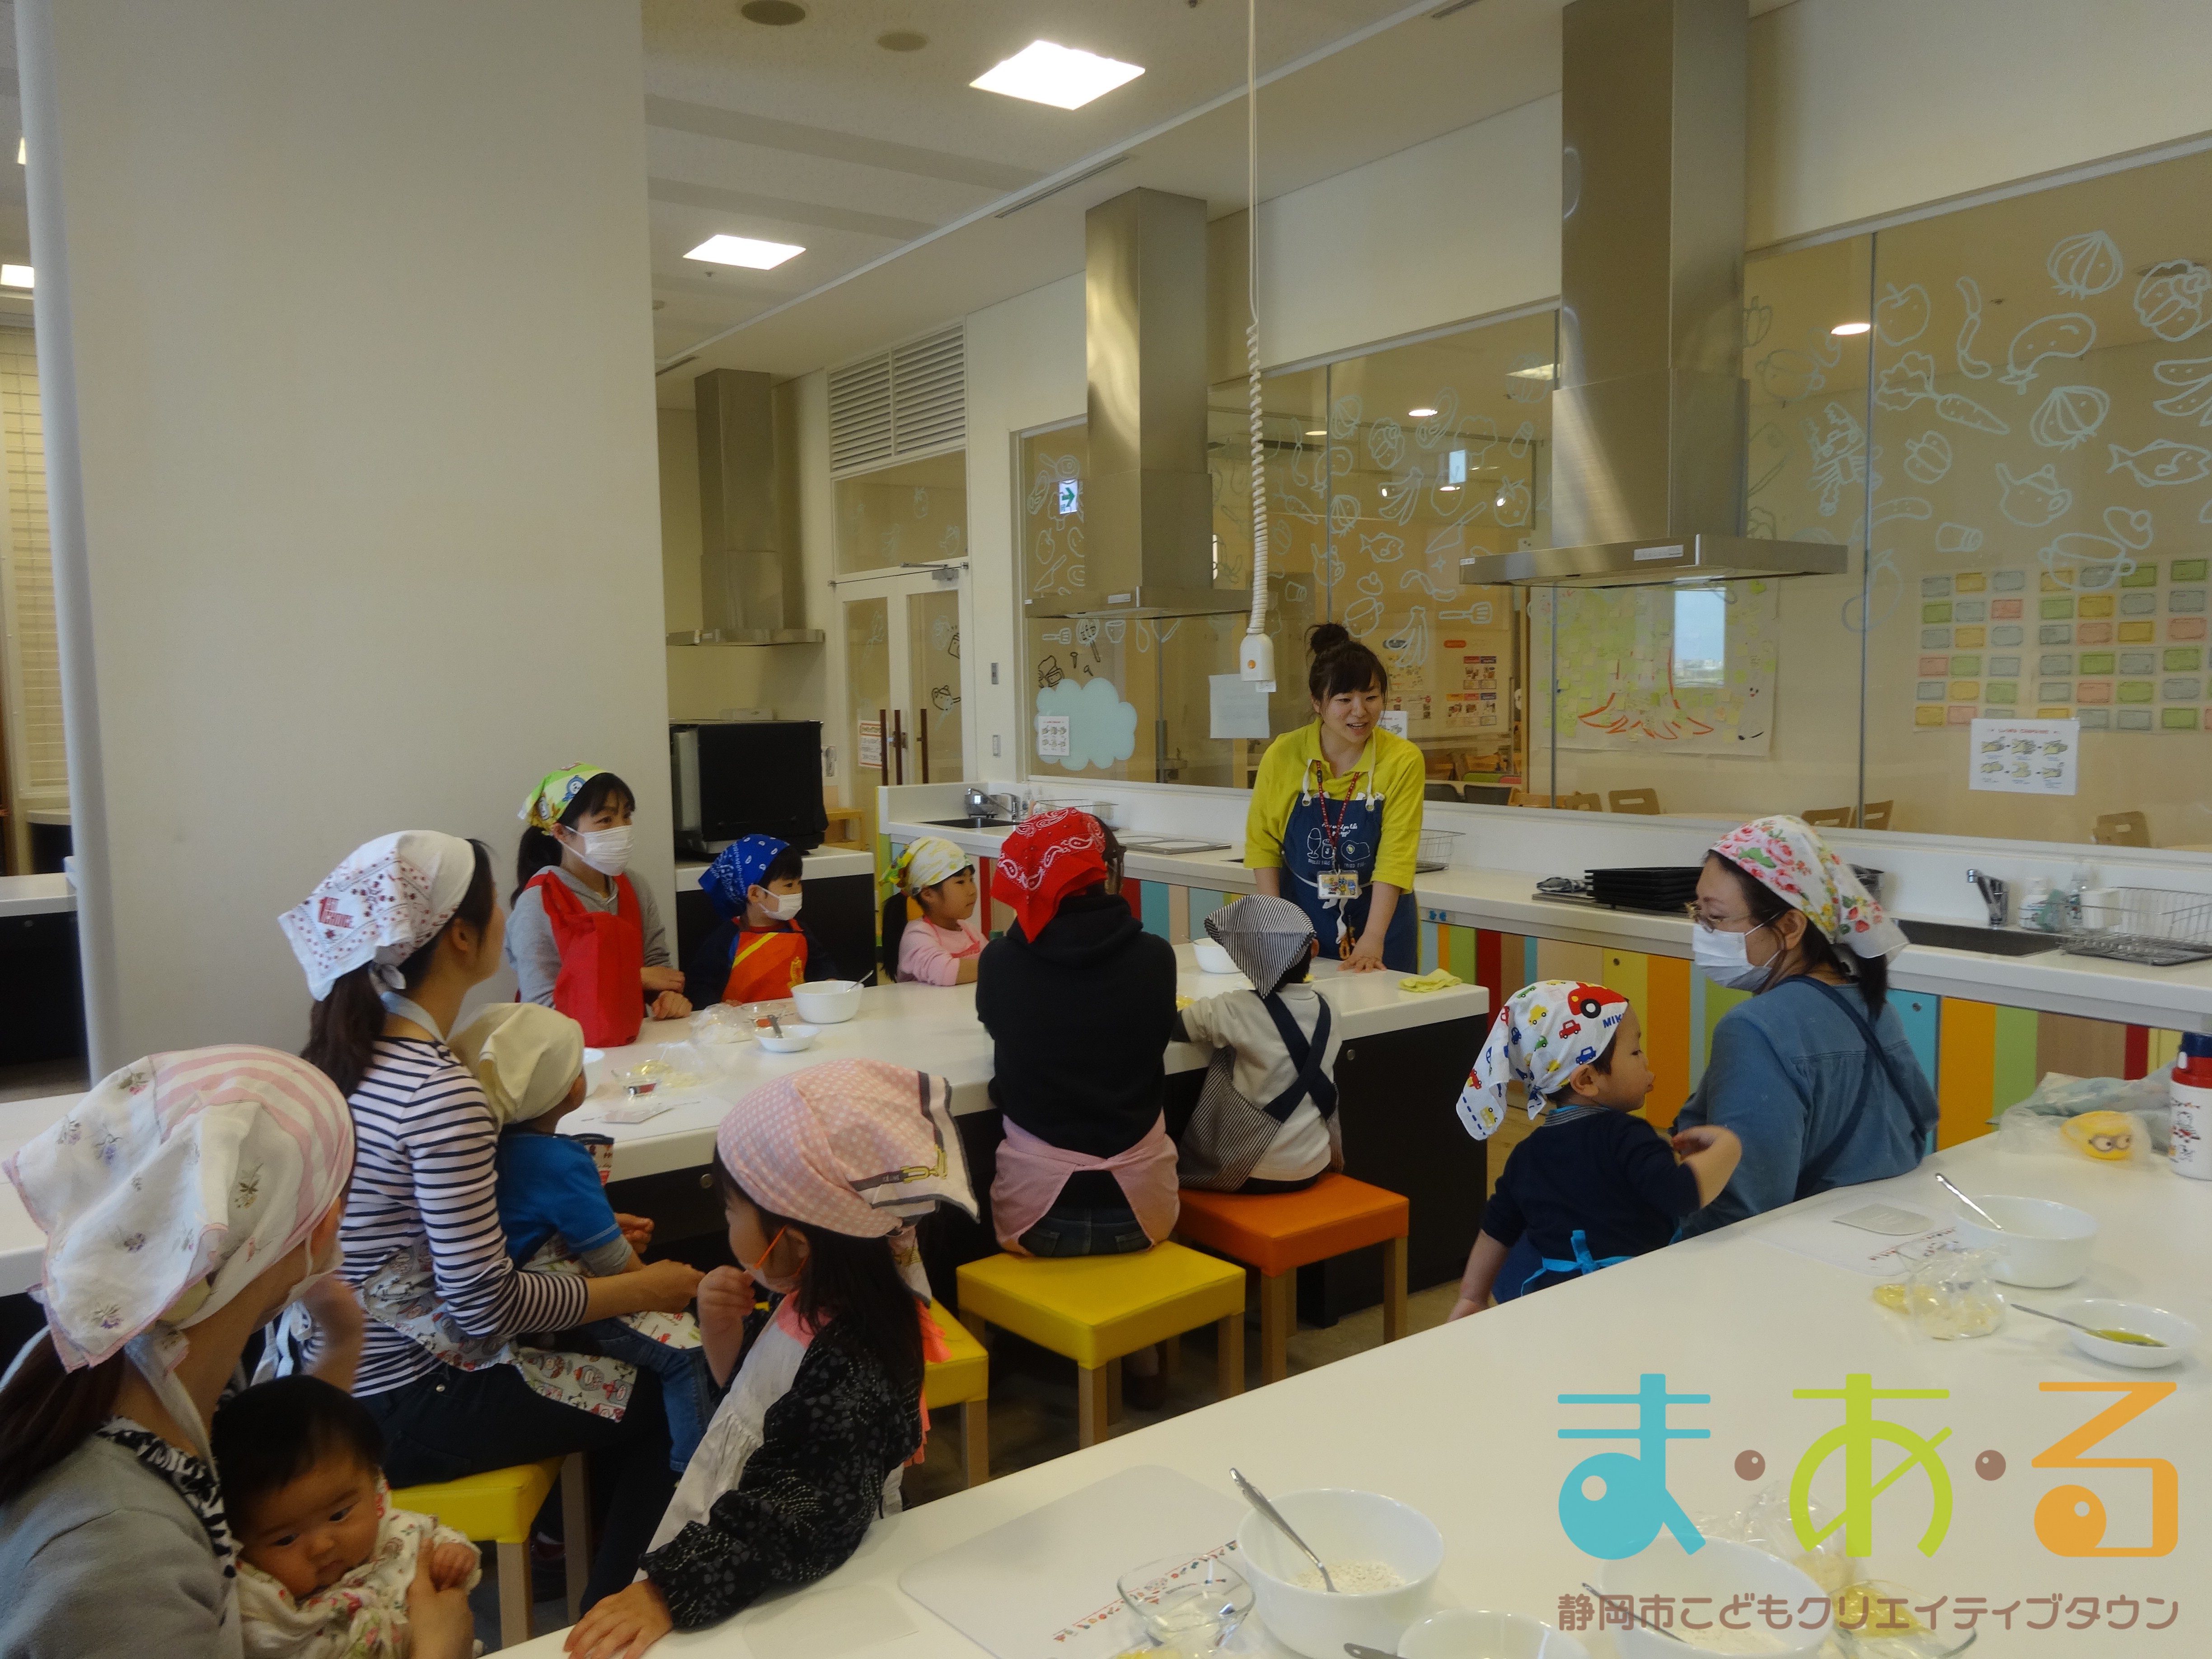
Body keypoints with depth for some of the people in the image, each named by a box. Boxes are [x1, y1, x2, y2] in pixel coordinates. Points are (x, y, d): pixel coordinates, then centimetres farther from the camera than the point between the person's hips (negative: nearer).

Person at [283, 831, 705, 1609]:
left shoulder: (345, 1050, 1)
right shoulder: (440, 1093, -28)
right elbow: (487, 1305, -24)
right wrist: (641, 1289, -11)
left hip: (338, 1366, 9)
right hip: (392, 1411, -9)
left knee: (620, 1361, 20)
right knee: (662, 1397, 4)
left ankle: (592, 1550, 34)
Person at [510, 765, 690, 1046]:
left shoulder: (636, 893, 6)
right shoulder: (537, 904, -13)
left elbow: (657, 965, 7)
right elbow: (543, 1010, -18)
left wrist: (670, 996, -18)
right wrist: (635, 979, -14)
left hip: (634, 1037, 5)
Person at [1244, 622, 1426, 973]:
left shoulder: (1403, 761, -13)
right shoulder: (1283, 756, -9)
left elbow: (1396, 856, -17)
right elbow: (1262, 845, -1)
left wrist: (1373, 939, -25)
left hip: (1380, 922, -1)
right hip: (1301, 921, 1)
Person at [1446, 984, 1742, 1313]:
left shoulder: (1528, 1154, 6)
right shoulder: (1625, 1137, -15)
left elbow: (1497, 1232, 12)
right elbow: (1682, 1194, -28)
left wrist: (1471, 1299, 21)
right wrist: (1726, 1147, -12)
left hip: (1545, 1292, 7)